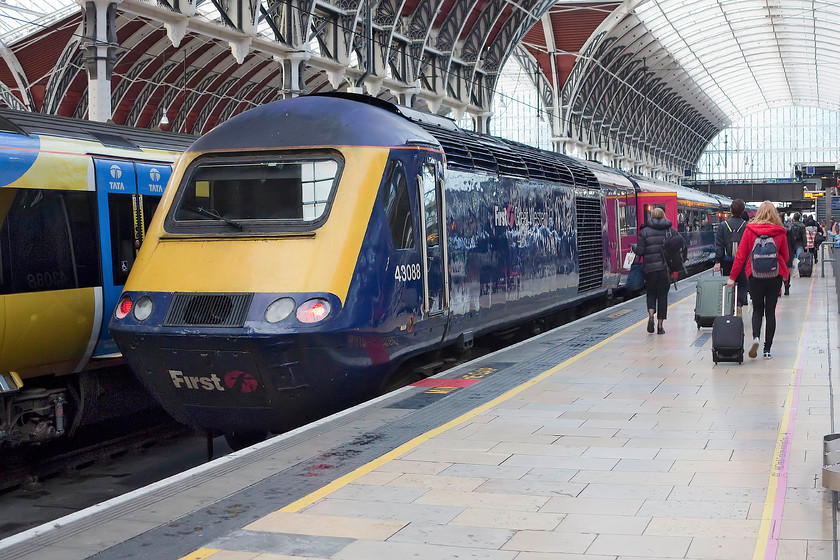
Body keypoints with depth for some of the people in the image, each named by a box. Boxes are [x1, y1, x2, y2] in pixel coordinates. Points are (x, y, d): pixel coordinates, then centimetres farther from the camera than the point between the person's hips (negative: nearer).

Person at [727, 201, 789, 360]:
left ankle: (756, 337, -12)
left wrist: (732, 277, 2)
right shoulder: (780, 232, -2)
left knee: (757, 309, 15)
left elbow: (740, 255, -3)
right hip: (775, 276, 0)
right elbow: (785, 256, 8)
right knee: (770, 311, 8)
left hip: (755, 276, 0)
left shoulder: (750, 230, -4)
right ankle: (767, 350, 7)